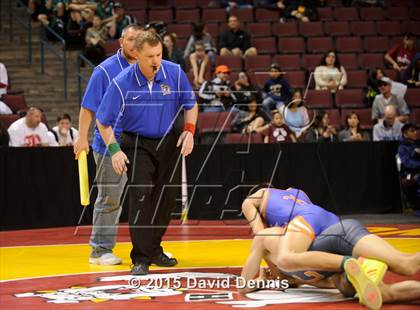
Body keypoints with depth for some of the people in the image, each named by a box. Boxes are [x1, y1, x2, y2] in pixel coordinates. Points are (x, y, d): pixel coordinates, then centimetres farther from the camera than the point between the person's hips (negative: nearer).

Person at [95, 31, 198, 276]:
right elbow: (103, 121, -9)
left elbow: (191, 104, 5)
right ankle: (141, 259, -11)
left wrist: (189, 130, -9)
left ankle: (154, 250, 27)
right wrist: (114, 149, -18)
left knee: (167, 198, 8)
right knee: (141, 196, -16)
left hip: (169, 142, 4)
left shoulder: (175, 73, -12)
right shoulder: (122, 83, -19)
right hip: (137, 143, -3)